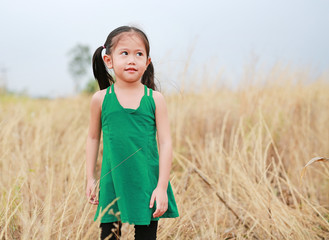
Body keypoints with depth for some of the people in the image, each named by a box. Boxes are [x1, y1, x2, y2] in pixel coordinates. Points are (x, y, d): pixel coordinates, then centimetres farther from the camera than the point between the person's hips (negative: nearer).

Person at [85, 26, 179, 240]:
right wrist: (91, 178, 12)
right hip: (113, 183, 0)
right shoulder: (101, 99, 0)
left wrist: (162, 187, -8)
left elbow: (166, 144, -3)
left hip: (147, 184, 0)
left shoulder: (155, 99, -3)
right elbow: (93, 138, 12)